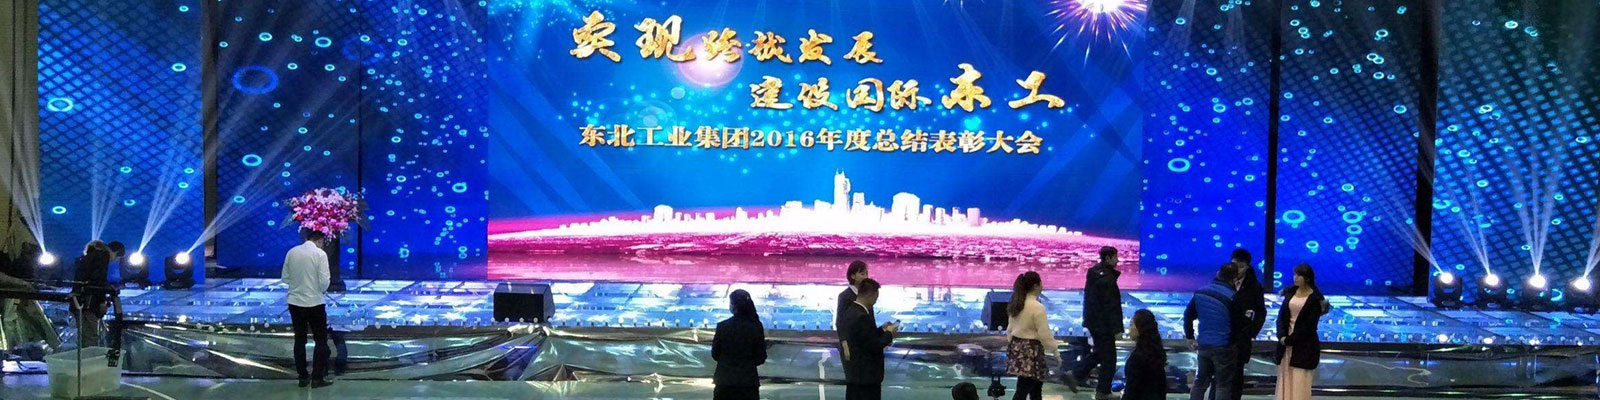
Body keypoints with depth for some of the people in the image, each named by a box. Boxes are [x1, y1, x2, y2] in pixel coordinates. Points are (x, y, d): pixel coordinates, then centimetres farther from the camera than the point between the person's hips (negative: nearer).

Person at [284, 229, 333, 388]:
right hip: (314, 303, -5)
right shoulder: (320, 254, -11)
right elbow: (324, 281, -14)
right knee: (321, 340, 6)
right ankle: (317, 378, 4)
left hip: (294, 302, 5)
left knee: (299, 340, 12)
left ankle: (303, 377, 16)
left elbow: (285, 278, 6)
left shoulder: (292, 252, 2)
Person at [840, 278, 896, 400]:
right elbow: (874, 346, -21)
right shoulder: (862, 317, -22)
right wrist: (889, 334, -7)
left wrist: (881, 329, 11)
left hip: (853, 373, 10)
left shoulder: (850, 311, 8)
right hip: (866, 375, -10)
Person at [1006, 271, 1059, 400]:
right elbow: (1045, 335, -17)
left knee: (1036, 387, 22)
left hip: (1016, 347, 9)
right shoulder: (1037, 307, -19)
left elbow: (1010, 329, 14)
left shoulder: (1016, 304, 7)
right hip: (1030, 350, -9)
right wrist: (1055, 352, -7)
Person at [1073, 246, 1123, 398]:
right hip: (1103, 325, -9)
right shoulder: (1107, 279, -22)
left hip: (1093, 321, 9)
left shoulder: (1094, 273, 7)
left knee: (1098, 353, 22)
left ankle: (1075, 376, 19)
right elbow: (1111, 306, -23)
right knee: (1109, 358, 4)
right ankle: (1103, 391, 12)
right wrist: (1117, 328, -20)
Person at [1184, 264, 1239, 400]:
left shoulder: (1200, 292, 3)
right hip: (1223, 348, -5)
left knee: (1200, 382, 17)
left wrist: (1190, 337, 20)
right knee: (1223, 386, 4)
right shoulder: (1232, 297, -15)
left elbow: (1188, 315, 11)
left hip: (1203, 345, 5)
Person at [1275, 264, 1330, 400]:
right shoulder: (1290, 293, 8)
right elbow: (1281, 316, 5)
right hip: (1286, 343, 5)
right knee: (1285, 381, 5)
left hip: (1304, 346, -5)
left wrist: (1290, 340, -12)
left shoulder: (1315, 298, -7)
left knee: (1299, 383, -6)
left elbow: (1309, 325, -12)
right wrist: (1282, 336, -11)